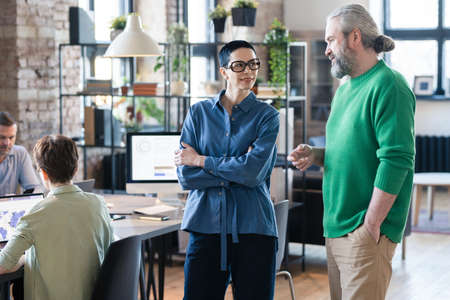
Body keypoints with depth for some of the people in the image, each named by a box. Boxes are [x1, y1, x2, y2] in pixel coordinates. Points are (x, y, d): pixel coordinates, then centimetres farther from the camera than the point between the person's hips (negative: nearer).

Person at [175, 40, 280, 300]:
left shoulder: (267, 116, 2)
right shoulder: (199, 112, 8)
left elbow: (253, 172, -13)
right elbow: (185, 176, -2)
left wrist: (201, 161, -5)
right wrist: (238, 169, -9)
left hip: (252, 229, -1)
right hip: (206, 225, 2)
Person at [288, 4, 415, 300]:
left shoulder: (387, 86, -13)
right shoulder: (345, 87, 16)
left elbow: (396, 159, -19)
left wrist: (370, 226, -20)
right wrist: (317, 154, 6)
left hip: (365, 231, -9)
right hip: (336, 226, 9)